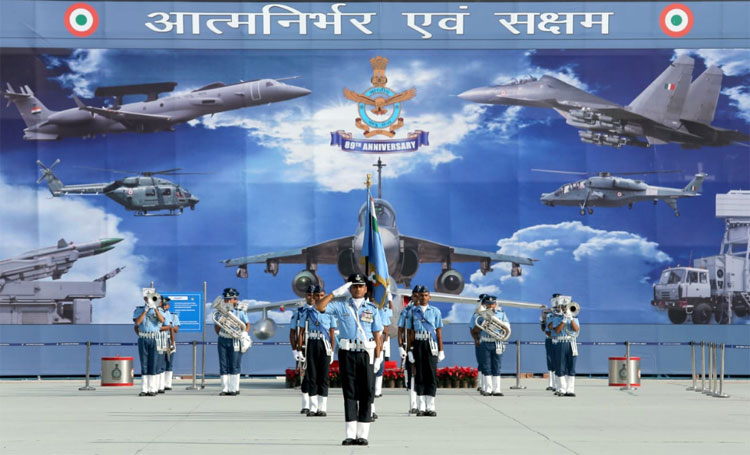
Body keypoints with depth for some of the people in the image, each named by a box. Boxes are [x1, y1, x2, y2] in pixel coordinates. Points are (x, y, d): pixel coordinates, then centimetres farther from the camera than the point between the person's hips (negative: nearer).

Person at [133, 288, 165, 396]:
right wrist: (145, 310, -11)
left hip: (154, 340, -1)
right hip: (143, 340, 1)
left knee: (153, 365, -3)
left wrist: (154, 307, -18)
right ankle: (144, 389, 1)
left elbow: (162, 320, -11)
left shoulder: (157, 310, 9)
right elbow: (137, 322, -7)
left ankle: (153, 389, -2)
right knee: (144, 364, 0)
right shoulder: (138, 310, 9)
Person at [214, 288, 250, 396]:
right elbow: (217, 326, 16)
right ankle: (225, 388, 5)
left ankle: (234, 389, 2)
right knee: (223, 365, 1)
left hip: (235, 341, -3)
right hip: (223, 340, 3)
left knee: (234, 366, -2)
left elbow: (247, 324, 8)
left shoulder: (240, 311, 1)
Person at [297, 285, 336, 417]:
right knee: (311, 376, 2)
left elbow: (332, 334, 6)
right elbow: (301, 332, 6)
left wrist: (332, 350, 0)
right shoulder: (307, 312, 6)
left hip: (324, 346, 0)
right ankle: (312, 408, 6)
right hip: (311, 345, 0)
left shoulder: (329, 312, 6)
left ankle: (322, 408, 4)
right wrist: (299, 349, -1)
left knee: (323, 376, 0)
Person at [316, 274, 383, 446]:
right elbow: (319, 306, -6)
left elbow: (377, 335, 5)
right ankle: (350, 435, 2)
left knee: (366, 394, 0)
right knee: (349, 394, 1)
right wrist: (336, 293, -8)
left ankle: (363, 434, 4)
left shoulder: (372, 309, 9)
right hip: (347, 354, 0)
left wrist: (378, 358, -2)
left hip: (366, 354, 1)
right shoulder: (341, 307, 7)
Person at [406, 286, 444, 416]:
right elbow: (410, 333, 8)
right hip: (417, 345, 0)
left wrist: (441, 350, 2)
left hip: (431, 346, 0)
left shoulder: (435, 311, 8)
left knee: (432, 375, -4)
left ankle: (430, 407, -2)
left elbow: (439, 331, 7)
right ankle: (421, 407, 5)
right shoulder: (413, 312, 8)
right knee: (419, 375, 1)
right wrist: (409, 351, 1)